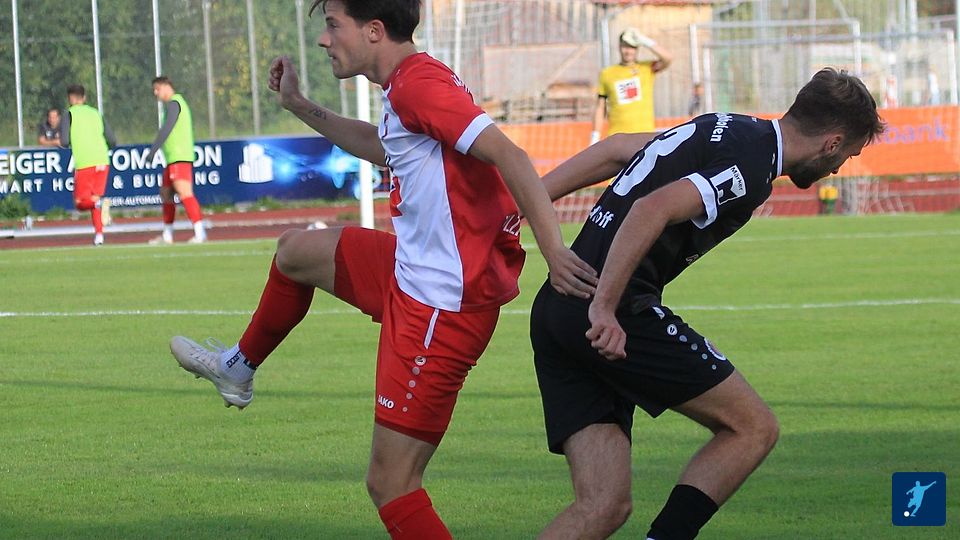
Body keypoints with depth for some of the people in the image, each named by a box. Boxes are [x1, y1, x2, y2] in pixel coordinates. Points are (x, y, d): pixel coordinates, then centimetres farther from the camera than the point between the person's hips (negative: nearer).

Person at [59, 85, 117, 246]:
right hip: (102, 162, 4)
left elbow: (64, 142, -8)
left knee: (81, 202, 2)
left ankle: (100, 202, -28)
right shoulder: (96, 113, 16)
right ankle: (99, 234, 4)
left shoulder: (69, 115, 3)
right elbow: (112, 142, 11)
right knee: (95, 198, 14)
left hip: (84, 164, -4)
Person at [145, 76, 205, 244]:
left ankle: (200, 233, -25)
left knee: (184, 193, -18)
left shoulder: (173, 103, -8)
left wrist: (152, 151, -18)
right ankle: (167, 235, 23)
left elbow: (166, 129, -18)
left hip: (179, 158, -11)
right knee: (165, 193, 15)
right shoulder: (178, 102, 22)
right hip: (173, 159, 11)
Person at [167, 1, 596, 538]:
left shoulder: (418, 82, -21)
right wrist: (300, 106, 34)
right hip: (412, 272, 10)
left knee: (391, 486, -8)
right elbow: (382, 147, 33)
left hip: (440, 307, -10)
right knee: (297, 250, 30)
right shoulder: (407, 82, 10)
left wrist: (554, 251, -35)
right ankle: (239, 368, 52)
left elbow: (508, 154, -29)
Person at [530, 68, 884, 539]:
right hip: (619, 314, -9)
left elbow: (615, 149, 24)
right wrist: (603, 307, -26)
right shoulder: (752, 166, -11)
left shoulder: (727, 130, 19)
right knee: (752, 427, 0)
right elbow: (653, 210, -24)